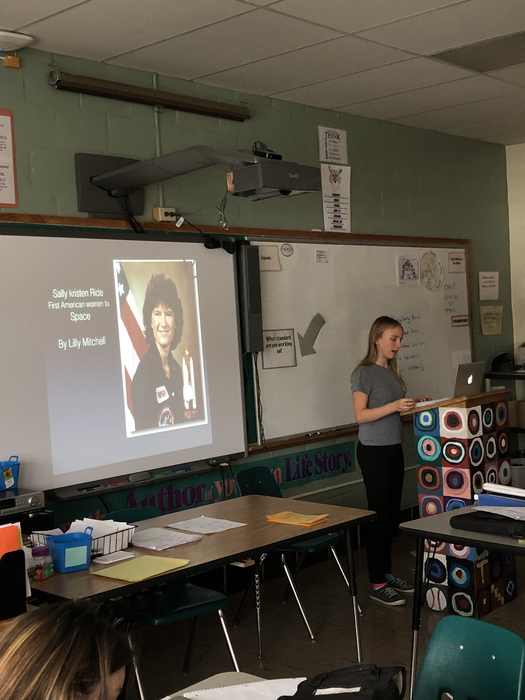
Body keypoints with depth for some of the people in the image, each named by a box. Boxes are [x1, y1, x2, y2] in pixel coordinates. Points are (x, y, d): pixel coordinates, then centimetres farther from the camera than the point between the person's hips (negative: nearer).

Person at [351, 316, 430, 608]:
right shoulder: (364, 373, -11)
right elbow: (361, 415, -17)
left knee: (393, 515, 12)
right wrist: (394, 406, -25)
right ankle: (377, 584, 3)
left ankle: (387, 573, 23)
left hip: (394, 449, 8)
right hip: (374, 450, -8)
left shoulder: (392, 371, 13)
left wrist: (414, 404, 2)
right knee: (379, 515, -5)